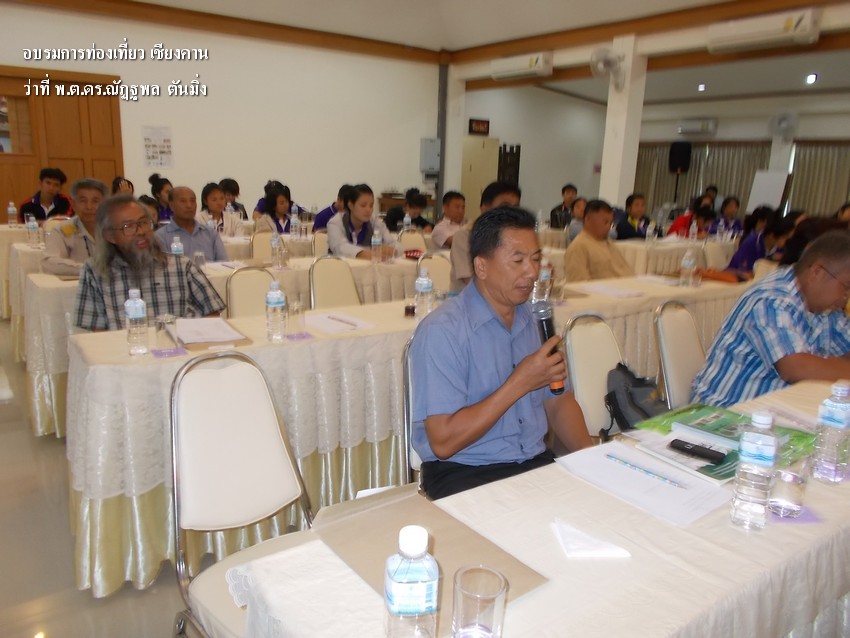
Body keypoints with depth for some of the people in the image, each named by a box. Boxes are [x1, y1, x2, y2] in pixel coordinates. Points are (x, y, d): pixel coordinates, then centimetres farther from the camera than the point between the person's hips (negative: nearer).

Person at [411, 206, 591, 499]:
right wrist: (519, 383, -20)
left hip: (536, 462, 7)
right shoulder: (442, 331, -16)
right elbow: (443, 442, -19)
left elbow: (558, 402, 13)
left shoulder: (535, 319, 8)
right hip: (463, 473, -6)